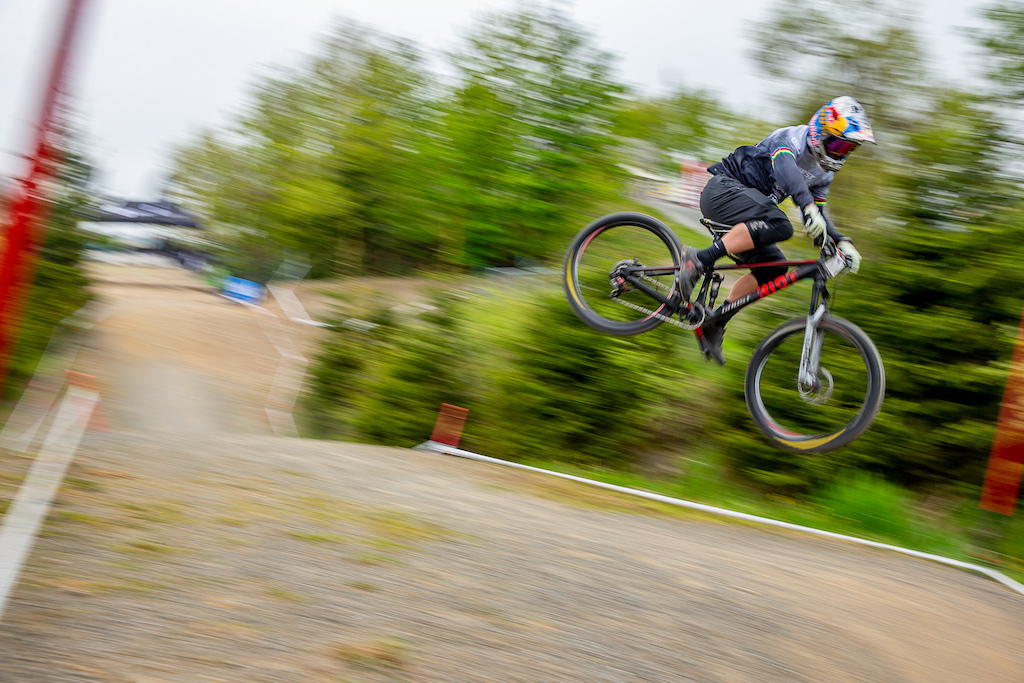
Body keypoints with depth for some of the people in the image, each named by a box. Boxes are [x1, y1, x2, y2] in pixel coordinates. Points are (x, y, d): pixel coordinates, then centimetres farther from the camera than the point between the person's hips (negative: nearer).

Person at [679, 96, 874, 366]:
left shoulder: (823, 174, 14)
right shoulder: (794, 137, -13)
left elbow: (817, 217, 17)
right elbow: (783, 164, -36)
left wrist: (842, 241, -2)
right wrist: (807, 205, -51)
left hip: (741, 217, 9)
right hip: (723, 189, -9)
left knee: (774, 269, -3)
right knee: (779, 224, -33)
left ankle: (713, 324, 2)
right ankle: (699, 259, -30)